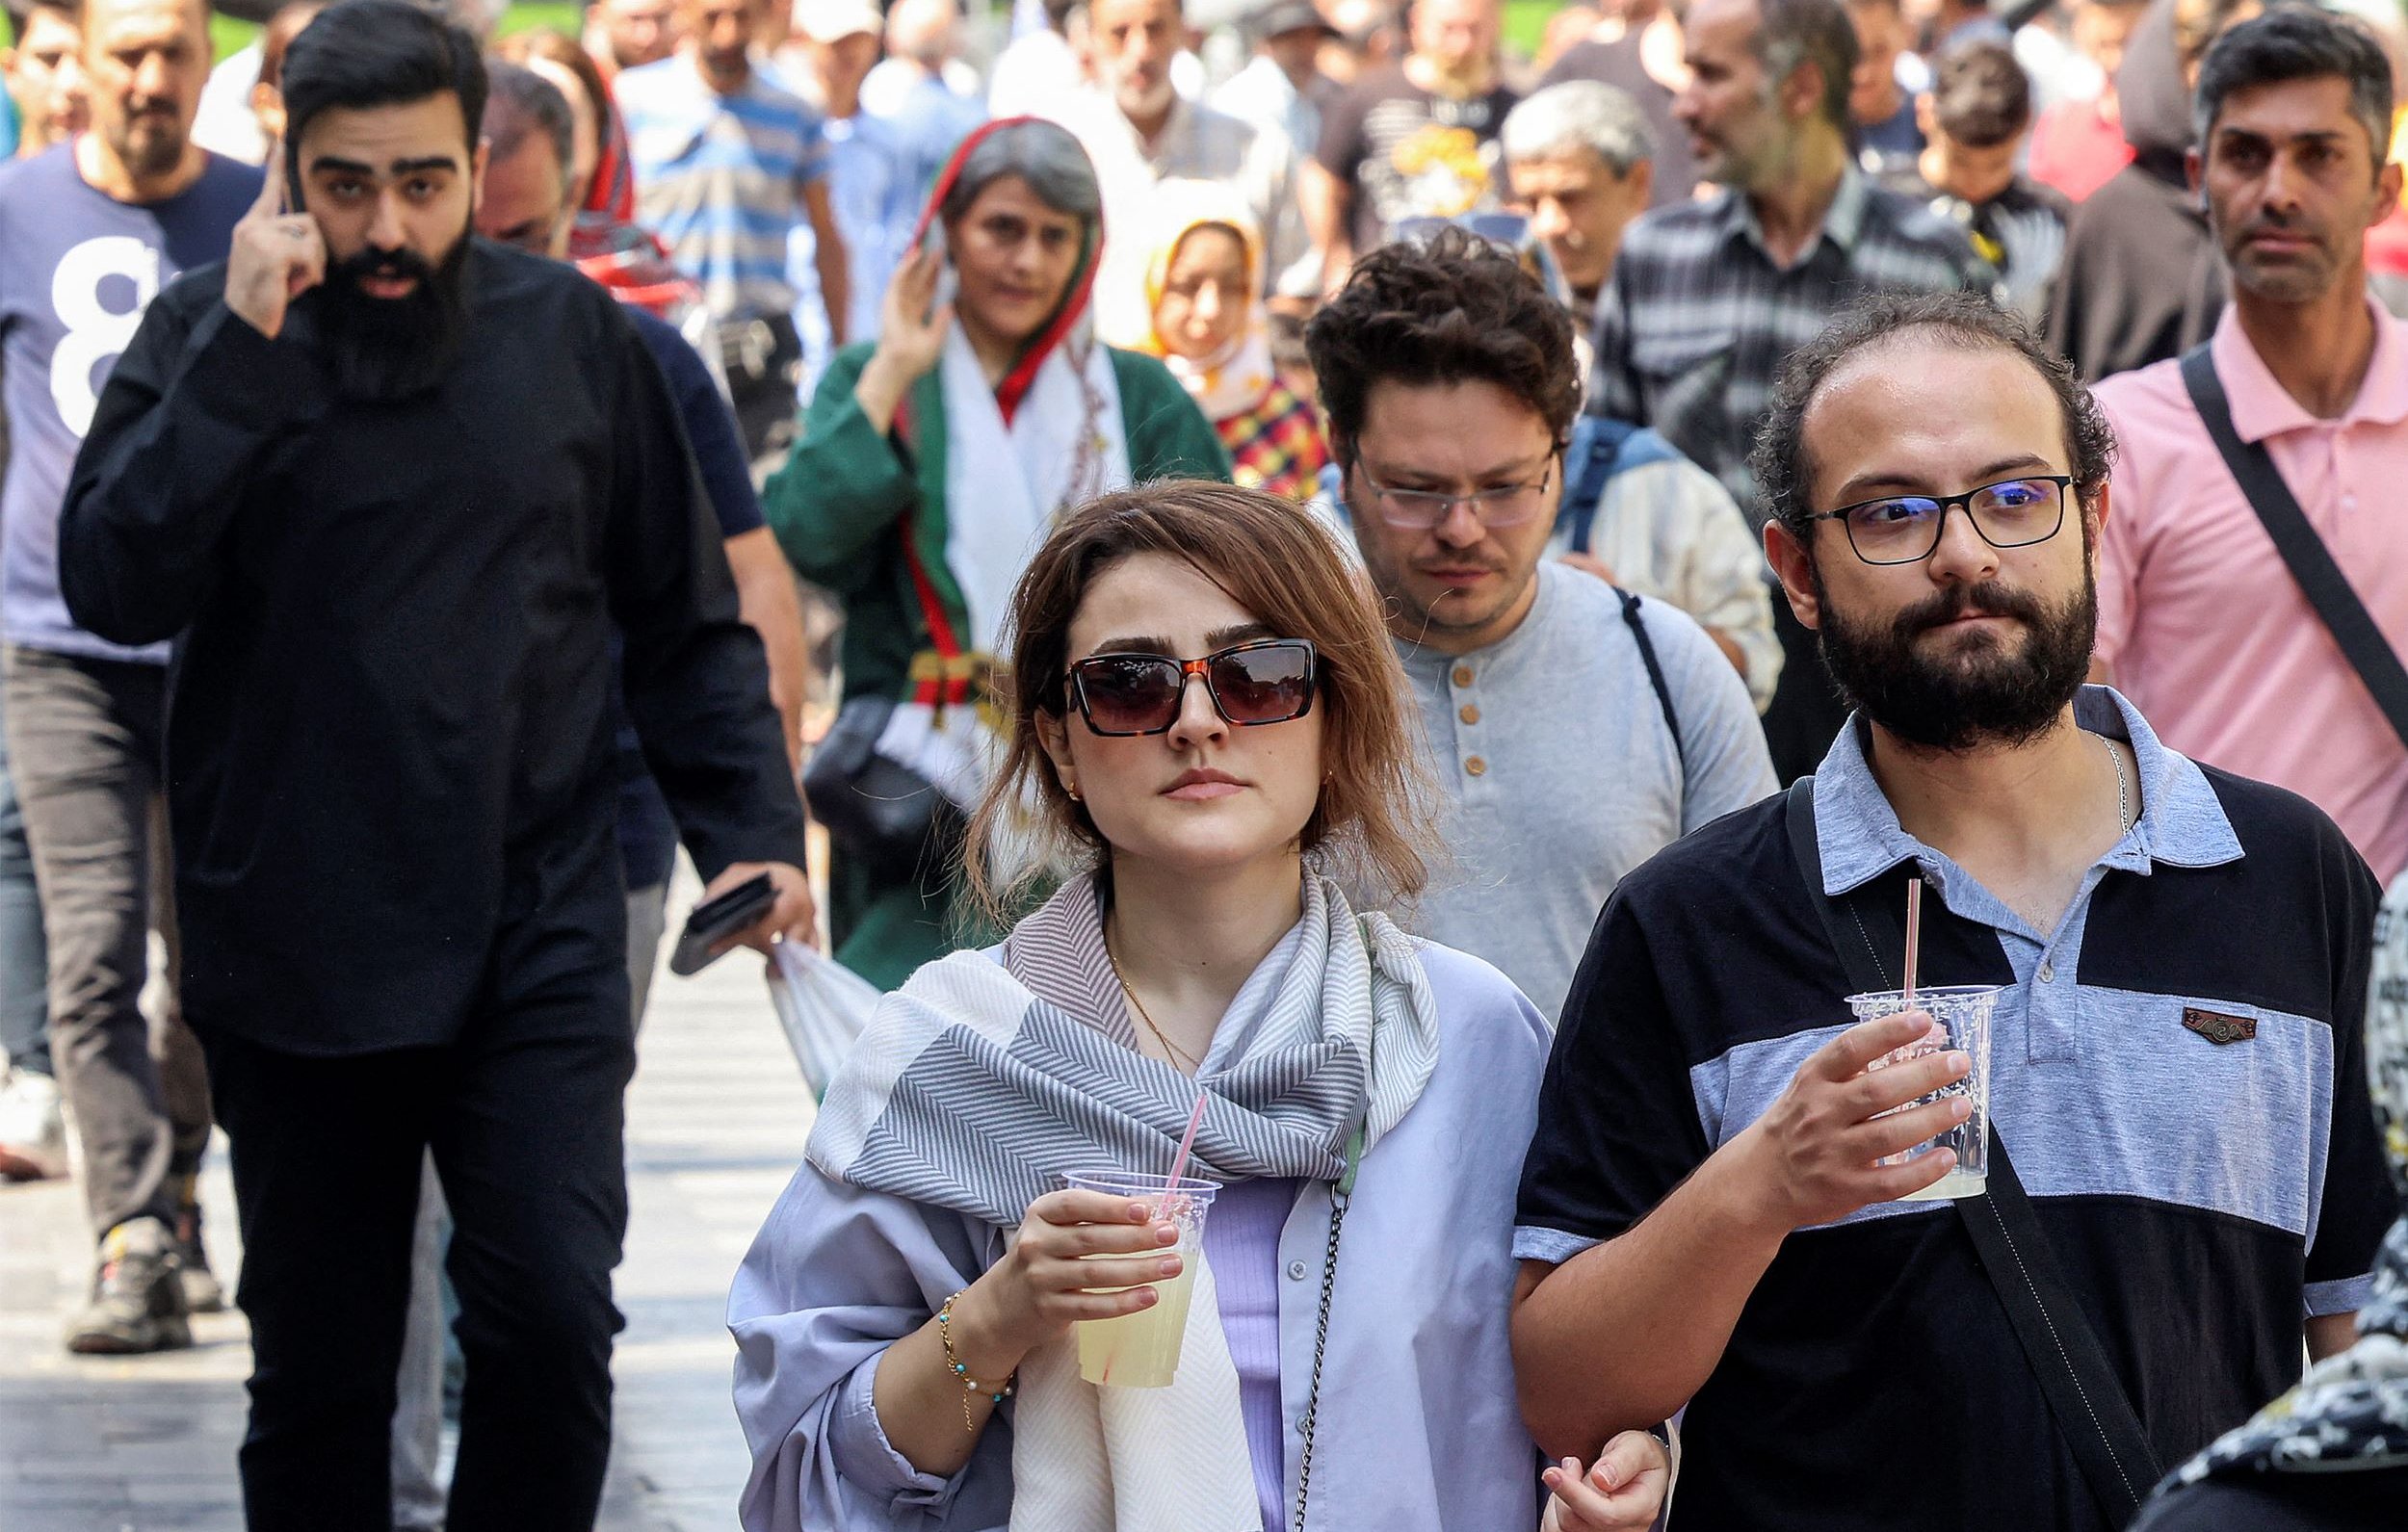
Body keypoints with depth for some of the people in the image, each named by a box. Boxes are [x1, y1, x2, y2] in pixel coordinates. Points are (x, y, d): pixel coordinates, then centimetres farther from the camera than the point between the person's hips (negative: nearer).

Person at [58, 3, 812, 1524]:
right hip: (298, 957, 0)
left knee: (551, 1319, -13)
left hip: (539, 939, 0)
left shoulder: (572, 335, 2)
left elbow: (689, 625, 9)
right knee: (317, 1370, 9)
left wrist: (753, 828, -3)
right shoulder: (207, 337, 0)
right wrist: (245, 348, -19)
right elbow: (116, 586, -14)